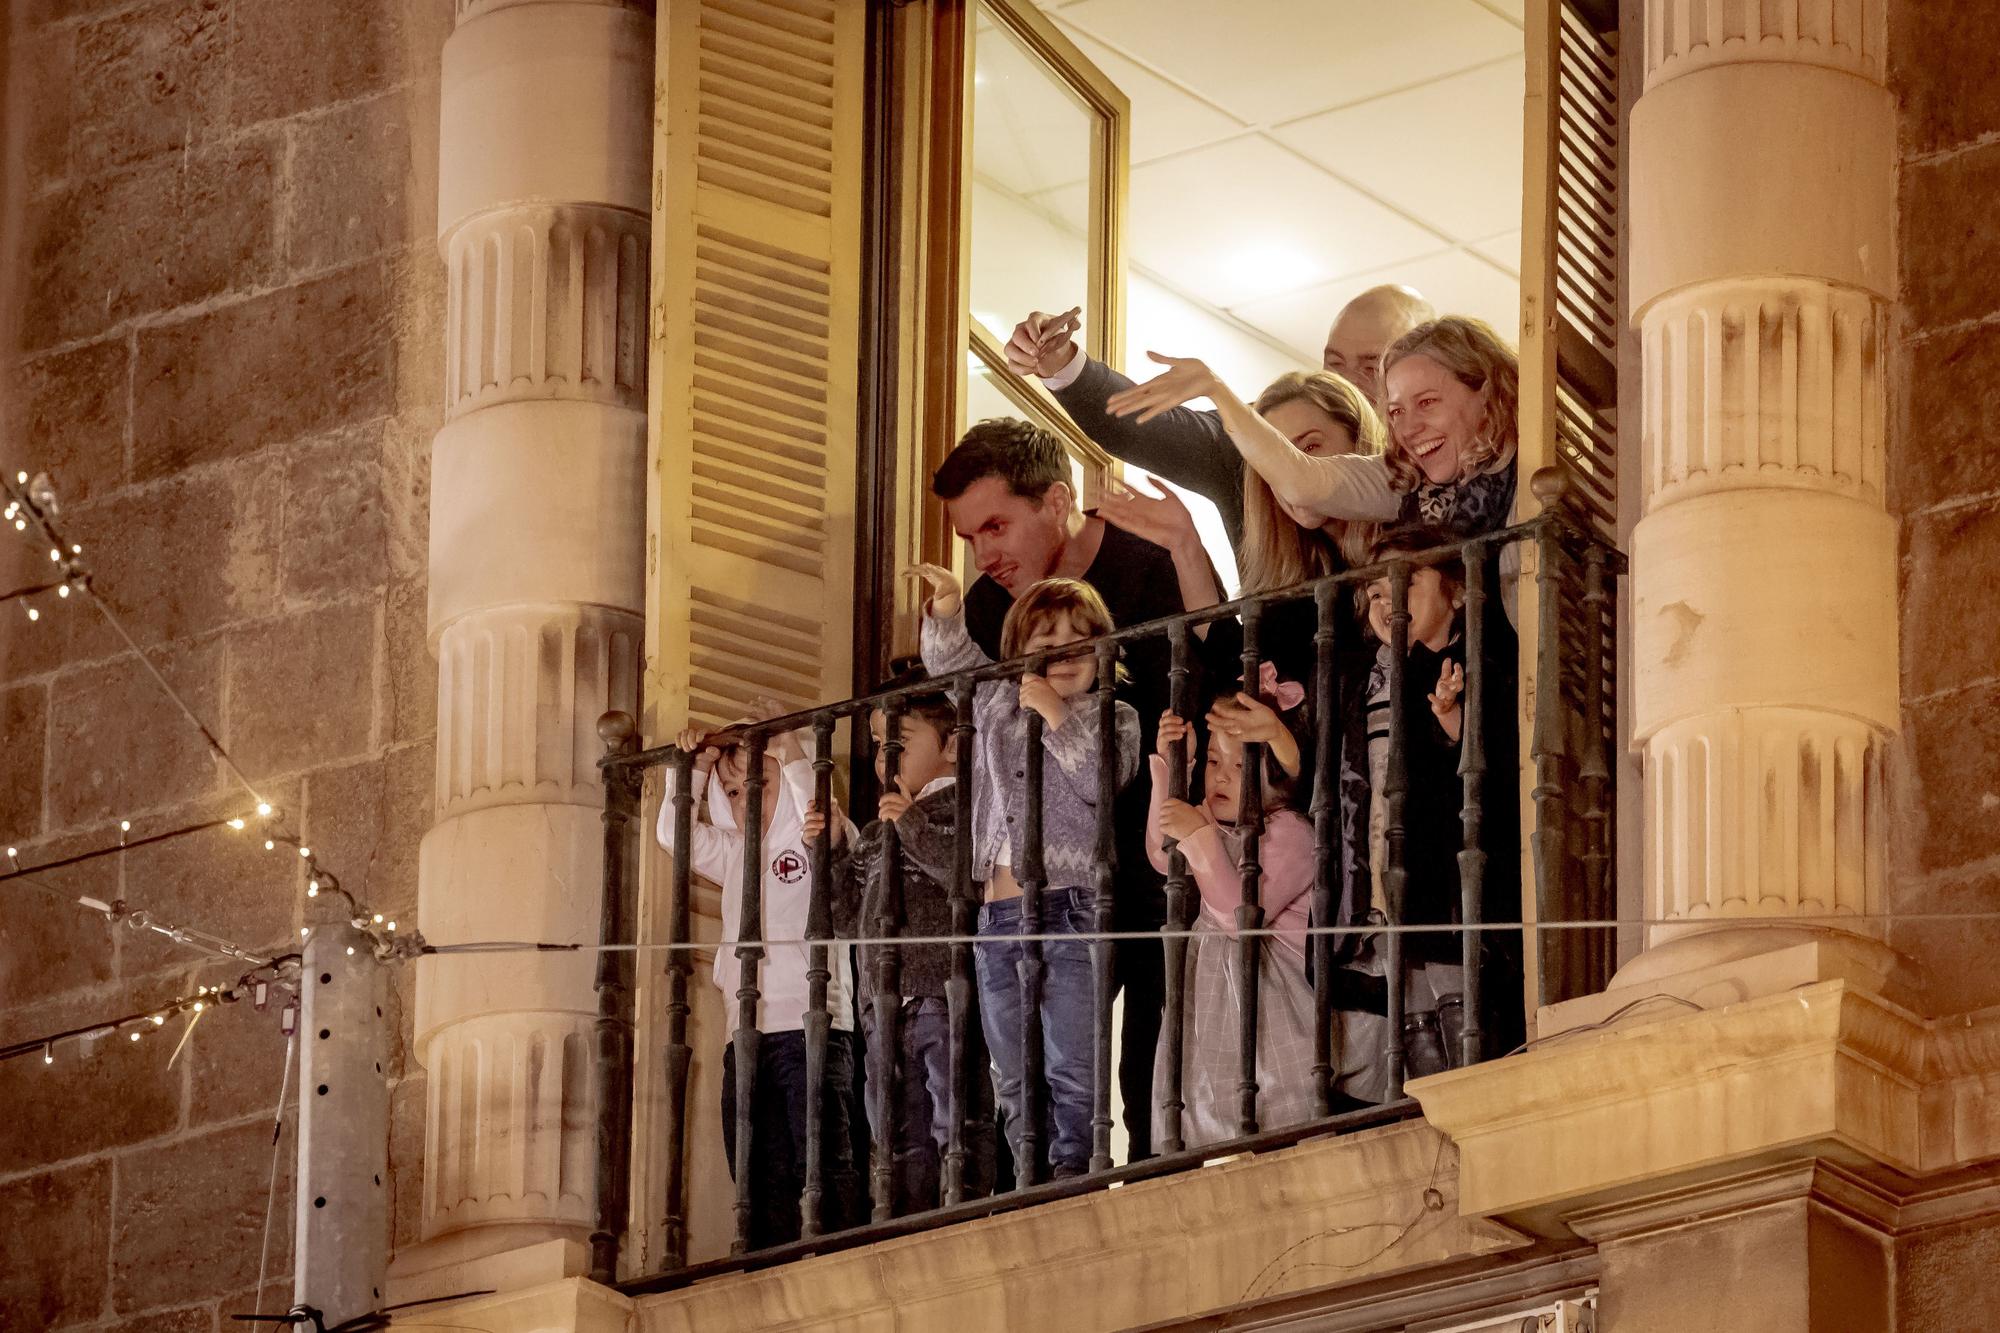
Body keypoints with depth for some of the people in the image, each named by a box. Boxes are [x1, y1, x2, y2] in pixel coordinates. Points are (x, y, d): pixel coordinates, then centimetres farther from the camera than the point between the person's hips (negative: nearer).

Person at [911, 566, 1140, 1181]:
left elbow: (1102, 777, -10)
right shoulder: (998, 704, 19)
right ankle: (1029, 1190, 10)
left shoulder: (1111, 716, 5)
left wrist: (1056, 715, -13)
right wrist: (946, 611, 2)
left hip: (1068, 907, -5)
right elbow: (950, 662, 20)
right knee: (1014, 1083, 7)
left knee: (1072, 1073, -11)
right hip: (999, 916, 5)